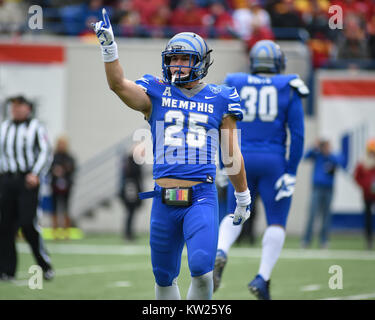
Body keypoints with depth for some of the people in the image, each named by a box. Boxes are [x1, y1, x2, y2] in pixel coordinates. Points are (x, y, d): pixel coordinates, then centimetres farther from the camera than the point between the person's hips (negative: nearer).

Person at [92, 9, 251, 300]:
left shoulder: (219, 100, 7)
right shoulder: (156, 94, 8)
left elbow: (232, 155, 14)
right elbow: (118, 84, -9)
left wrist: (243, 199, 20)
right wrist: (109, 47, -21)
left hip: (202, 199, -2)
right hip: (164, 200, 2)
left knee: (201, 268, -19)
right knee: (164, 277, 9)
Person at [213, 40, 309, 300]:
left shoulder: (234, 86, 5)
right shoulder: (289, 90, 1)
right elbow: (297, 134, -5)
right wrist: (291, 172, -3)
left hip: (242, 160, 2)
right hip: (273, 161, -2)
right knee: (277, 222, 9)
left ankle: (220, 252, -15)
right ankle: (263, 278, -6)